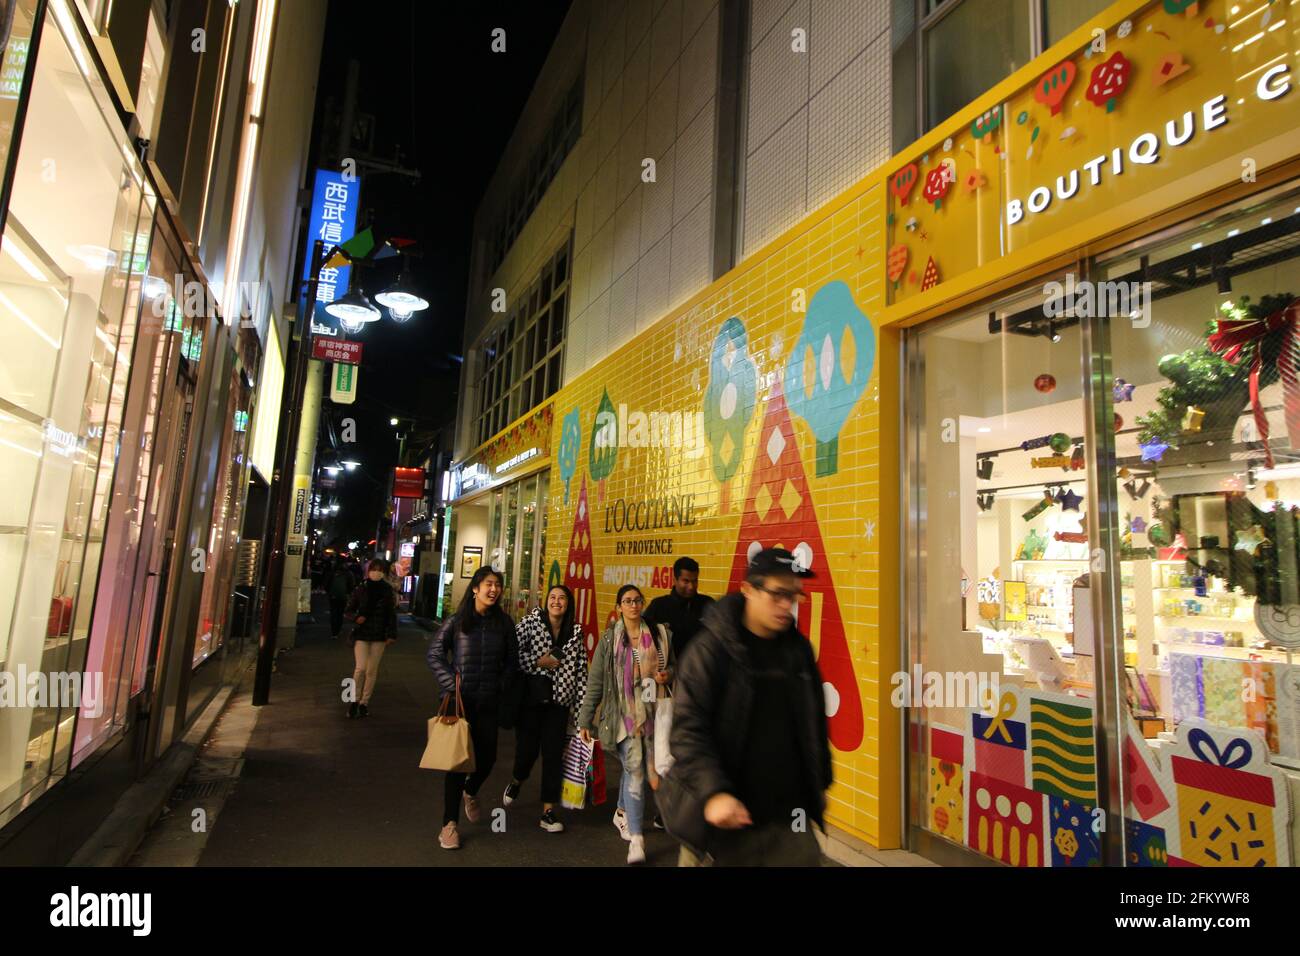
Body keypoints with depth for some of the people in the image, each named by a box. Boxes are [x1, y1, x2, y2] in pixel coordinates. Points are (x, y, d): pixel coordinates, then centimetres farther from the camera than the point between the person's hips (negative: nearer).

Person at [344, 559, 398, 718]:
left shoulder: (387, 591, -1)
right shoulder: (361, 589, -2)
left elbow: (392, 614, 2)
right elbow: (349, 609, 5)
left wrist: (391, 634, -4)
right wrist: (356, 618, -16)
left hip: (379, 636, 1)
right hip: (361, 634, -1)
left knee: (372, 670, 6)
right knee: (361, 668, -10)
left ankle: (364, 702, 19)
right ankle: (355, 700, 10)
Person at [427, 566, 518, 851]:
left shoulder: (504, 623, 3)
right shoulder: (456, 621, -4)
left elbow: (511, 660, 10)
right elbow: (435, 653, -1)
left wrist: (502, 687, 0)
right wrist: (451, 684, -9)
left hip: (488, 702, 3)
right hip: (460, 700, -2)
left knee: (487, 757, 7)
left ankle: (470, 792, 42)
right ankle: (450, 823, 14)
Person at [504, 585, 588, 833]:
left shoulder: (575, 632, 5)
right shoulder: (531, 621, -3)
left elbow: (581, 669, 5)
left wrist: (582, 703, 2)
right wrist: (538, 662, -16)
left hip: (558, 701, 2)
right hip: (531, 697, -2)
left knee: (554, 754, 3)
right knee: (527, 749, 2)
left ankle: (548, 812, 14)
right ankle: (516, 782, 39)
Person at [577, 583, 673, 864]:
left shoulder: (660, 634, 3)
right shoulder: (609, 639, -1)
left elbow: (675, 666, 17)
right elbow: (595, 682, 1)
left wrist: (668, 674, -7)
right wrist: (585, 720, 1)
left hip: (652, 712, 3)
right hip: (623, 713, -3)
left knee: (632, 767, 15)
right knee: (635, 770, -10)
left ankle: (623, 813, 41)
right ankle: (636, 839, -4)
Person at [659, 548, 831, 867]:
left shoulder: (799, 648, 4)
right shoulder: (712, 648, -13)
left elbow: (815, 722, 15)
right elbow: (687, 729, -18)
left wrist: (820, 782, 18)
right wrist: (713, 792, -28)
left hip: (789, 814, 5)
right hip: (721, 816, -4)